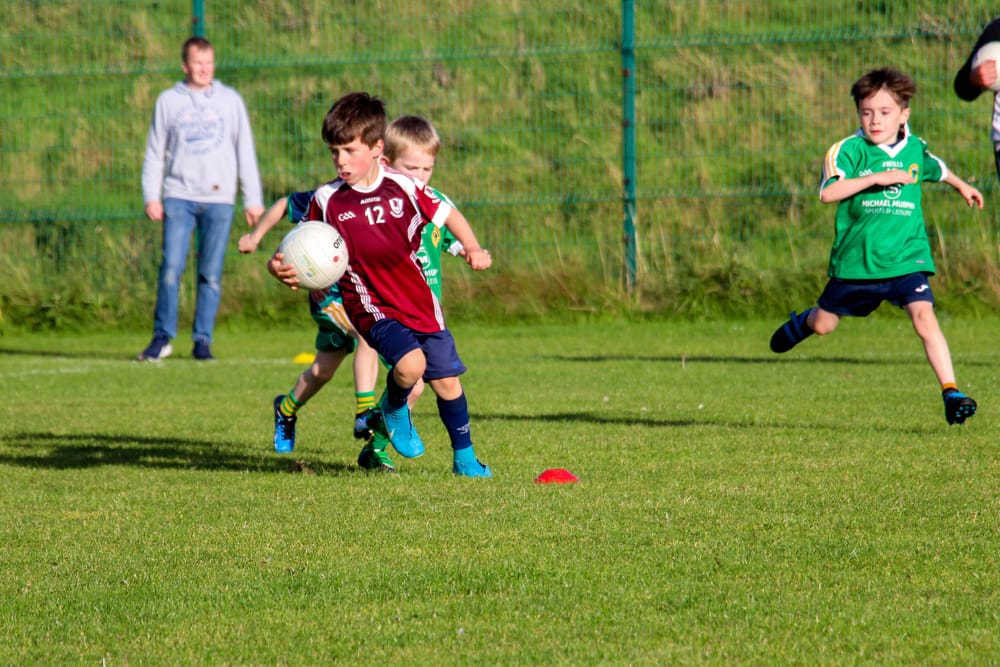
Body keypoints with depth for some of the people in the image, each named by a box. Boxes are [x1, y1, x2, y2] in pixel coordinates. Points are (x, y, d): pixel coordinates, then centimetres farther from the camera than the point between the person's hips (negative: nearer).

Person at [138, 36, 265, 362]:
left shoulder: (230, 100, 10)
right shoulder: (169, 101, 9)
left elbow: (245, 151, 12)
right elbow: (155, 152, 11)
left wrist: (253, 199, 7)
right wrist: (151, 197, 1)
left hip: (219, 199, 0)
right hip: (179, 196, 0)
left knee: (211, 274, -1)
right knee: (171, 268, -10)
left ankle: (203, 340, 6)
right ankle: (162, 337, -2)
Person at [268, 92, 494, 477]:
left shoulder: (403, 187, -4)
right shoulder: (327, 200, -7)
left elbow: (446, 213, 11)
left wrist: (471, 247, -3)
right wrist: (279, 267, -21)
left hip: (420, 303, 3)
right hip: (372, 307, -3)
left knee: (447, 380, 7)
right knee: (409, 363, -28)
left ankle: (464, 457, 28)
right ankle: (394, 410, 7)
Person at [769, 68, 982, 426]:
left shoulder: (914, 149, 5)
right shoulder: (850, 149, -10)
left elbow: (936, 168, 30)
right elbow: (828, 192, -25)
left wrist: (961, 186, 46)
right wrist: (876, 178, -30)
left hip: (906, 258, 1)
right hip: (856, 260, -1)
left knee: (924, 317, -19)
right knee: (823, 324, 18)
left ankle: (951, 393, -19)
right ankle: (801, 323, 56)